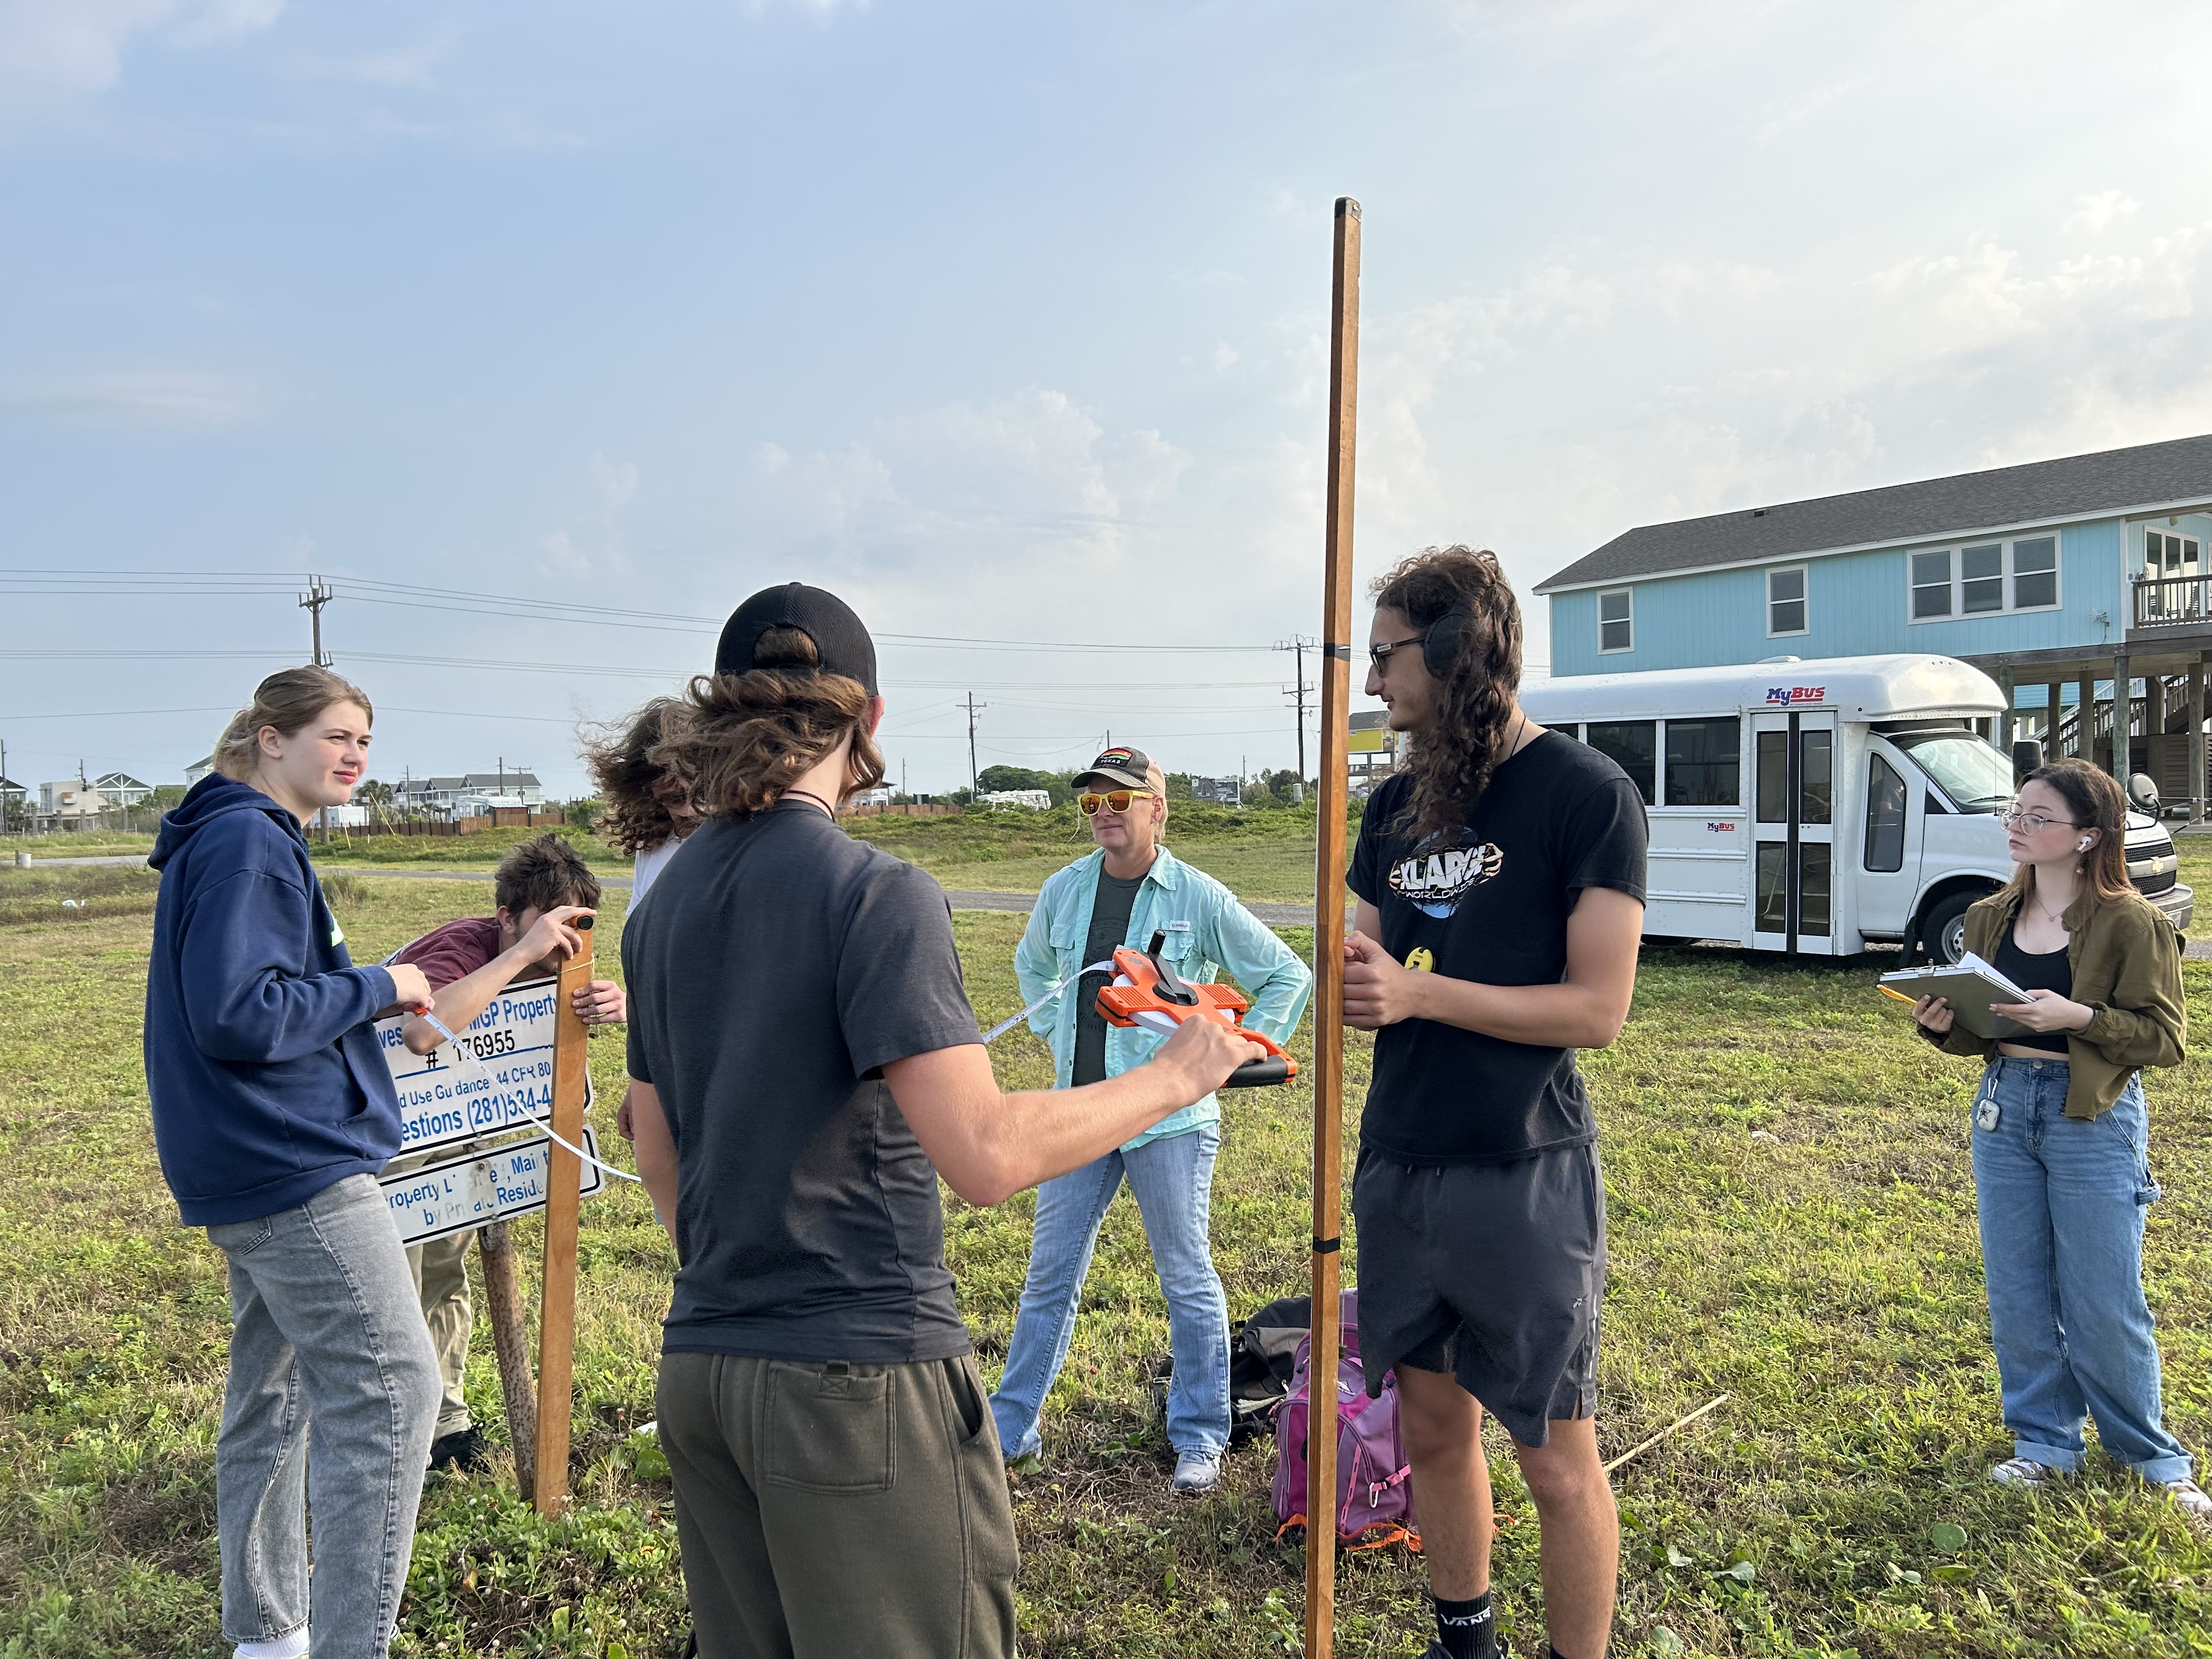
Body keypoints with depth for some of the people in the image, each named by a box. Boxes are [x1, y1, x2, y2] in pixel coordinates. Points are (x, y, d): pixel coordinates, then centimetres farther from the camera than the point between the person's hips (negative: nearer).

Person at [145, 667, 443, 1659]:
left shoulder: (253, 840, 16)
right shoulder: (247, 843, -15)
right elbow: (238, 1017, -23)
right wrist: (376, 986, -15)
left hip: (257, 1168, 11)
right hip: (296, 1168, -11)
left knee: (273, 1393, 17)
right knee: (390, 1390, -9)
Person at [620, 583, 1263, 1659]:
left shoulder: (661, 906, 7)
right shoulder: (876, 894, -16)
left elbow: (659, 1161, 13)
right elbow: (986, 1155, -22)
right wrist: (1173, 1079, -10)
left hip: (699, 1367, 7)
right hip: (858, 1376, -7)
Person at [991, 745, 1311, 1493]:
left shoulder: (1199, 898, -8)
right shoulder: (1064, 891, 4)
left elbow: (1288, 977, 0)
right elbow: (1032, 965, 26)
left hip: (1170, 1116, -4)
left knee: (1187, 1279, 6)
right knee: (1049, 1275, 11)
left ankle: (1200, 1438, 21)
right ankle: (1011, 1427, 23)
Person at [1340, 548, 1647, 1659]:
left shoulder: (1588, 795, -10)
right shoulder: (1395, 806, 9)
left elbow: (1598, 1006, -14)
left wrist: (1421, 992, -20)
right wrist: (1351, 990, -10)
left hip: (1524, 1176, -6)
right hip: (1398, 1166, 6)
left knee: (1557, 1458, 5)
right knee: (1433, 1427, 17)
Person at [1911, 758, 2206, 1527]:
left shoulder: (2131, 923, -10)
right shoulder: (1990, 918, 6)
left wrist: (2080, 1016, -26)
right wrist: (1943, 1023, -8)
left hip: (2095, 1119, -5)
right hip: (2003, 1109, 5)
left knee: (2103, 1303, 3)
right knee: (2017, 1293, 11)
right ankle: (2045, 1442, 27)